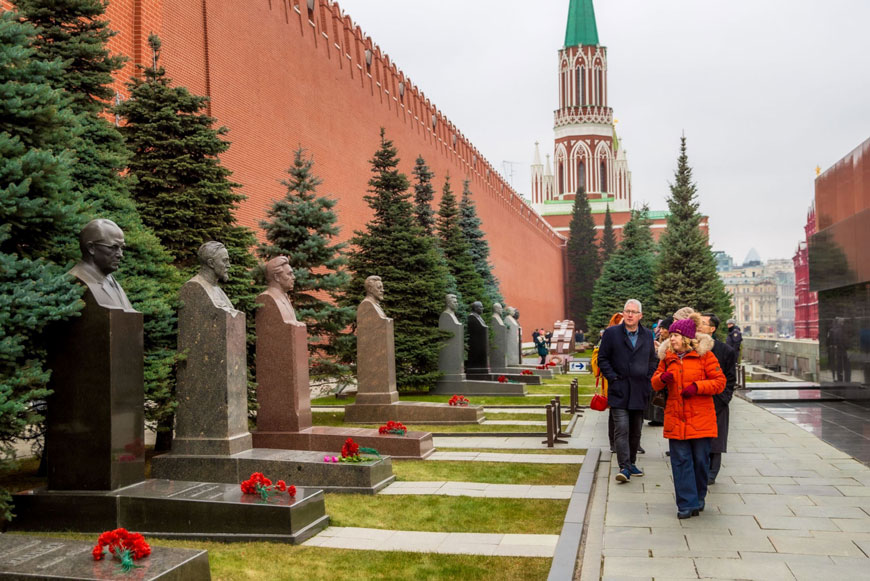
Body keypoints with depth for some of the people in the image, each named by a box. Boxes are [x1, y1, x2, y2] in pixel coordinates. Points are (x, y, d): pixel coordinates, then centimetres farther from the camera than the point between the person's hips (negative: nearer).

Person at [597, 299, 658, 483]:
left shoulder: (648, 335, 10)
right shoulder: (611, 333, -1)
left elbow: (653, 360, 19)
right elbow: (602, 359, 1)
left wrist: (648, 379, 8)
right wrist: (613, 378, -7)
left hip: (640, 392, 4)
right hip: (619, 391, -4)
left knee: (636, 430, 12)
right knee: (621, 428, -11)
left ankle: (632, 463, 25)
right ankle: (624, 467, -11)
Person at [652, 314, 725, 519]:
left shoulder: (705, 355, -2)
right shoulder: (668, 357, 10)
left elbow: (719, 382, -4)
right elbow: (655, 384, 16)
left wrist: (697, 387, -17)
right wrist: (662, 378, -7)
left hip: (701, 419, -3)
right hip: (675, 419, 3)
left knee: (701, 460, 5)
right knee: (680, 461, 1)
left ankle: (698, 497, 26)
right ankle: (687, 503, 6)